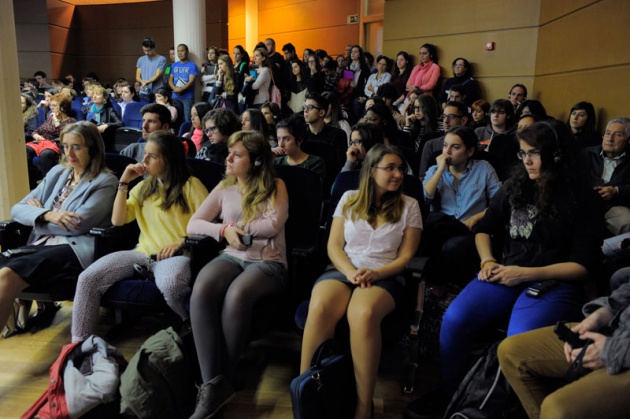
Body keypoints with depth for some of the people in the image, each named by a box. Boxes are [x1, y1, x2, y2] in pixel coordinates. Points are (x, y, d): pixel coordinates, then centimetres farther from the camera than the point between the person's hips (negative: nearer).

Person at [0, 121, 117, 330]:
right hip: (41, 243, 7)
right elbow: (17, 209, 14)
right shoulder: (57, 172, 20)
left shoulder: (105, 182, 0)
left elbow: (77, 225, -11)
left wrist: (38, 211, 6)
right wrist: (47, 215, -9)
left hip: (75, 249, -6)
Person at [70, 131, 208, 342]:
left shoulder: (191, 185, 2)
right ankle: (80, 343, -2)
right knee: (88, 278, -15)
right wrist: (124, 183, 7)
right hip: (143, 253, 6)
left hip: (177, 255, -5)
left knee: (169, 284, -41)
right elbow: (117, 220, 12)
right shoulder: (144, 187, 20)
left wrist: (181, 241, -18)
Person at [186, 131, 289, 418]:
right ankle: (212, 383, -29)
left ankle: (225, 378, -19)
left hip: (268, 262, -3)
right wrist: (224, 230, -7)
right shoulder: (224, 188, 15)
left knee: (236, 295, -37)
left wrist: (236, 226, -3)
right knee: (201, 291, -32)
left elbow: (273, 225, -10)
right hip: (232, 256, 3)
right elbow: (193, 225, 10)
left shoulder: (275, 187, 5)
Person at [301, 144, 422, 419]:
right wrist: (351, 272, -12)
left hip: (385, 276, -1)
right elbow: (334, 245, 7)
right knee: (319, 309, -34)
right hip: (342, 270, 2)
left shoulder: (409, 205, 10)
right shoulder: (349, 199, 13)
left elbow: (405, 256, 5)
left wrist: (375, 274, -13)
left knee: (363, 314, -38)